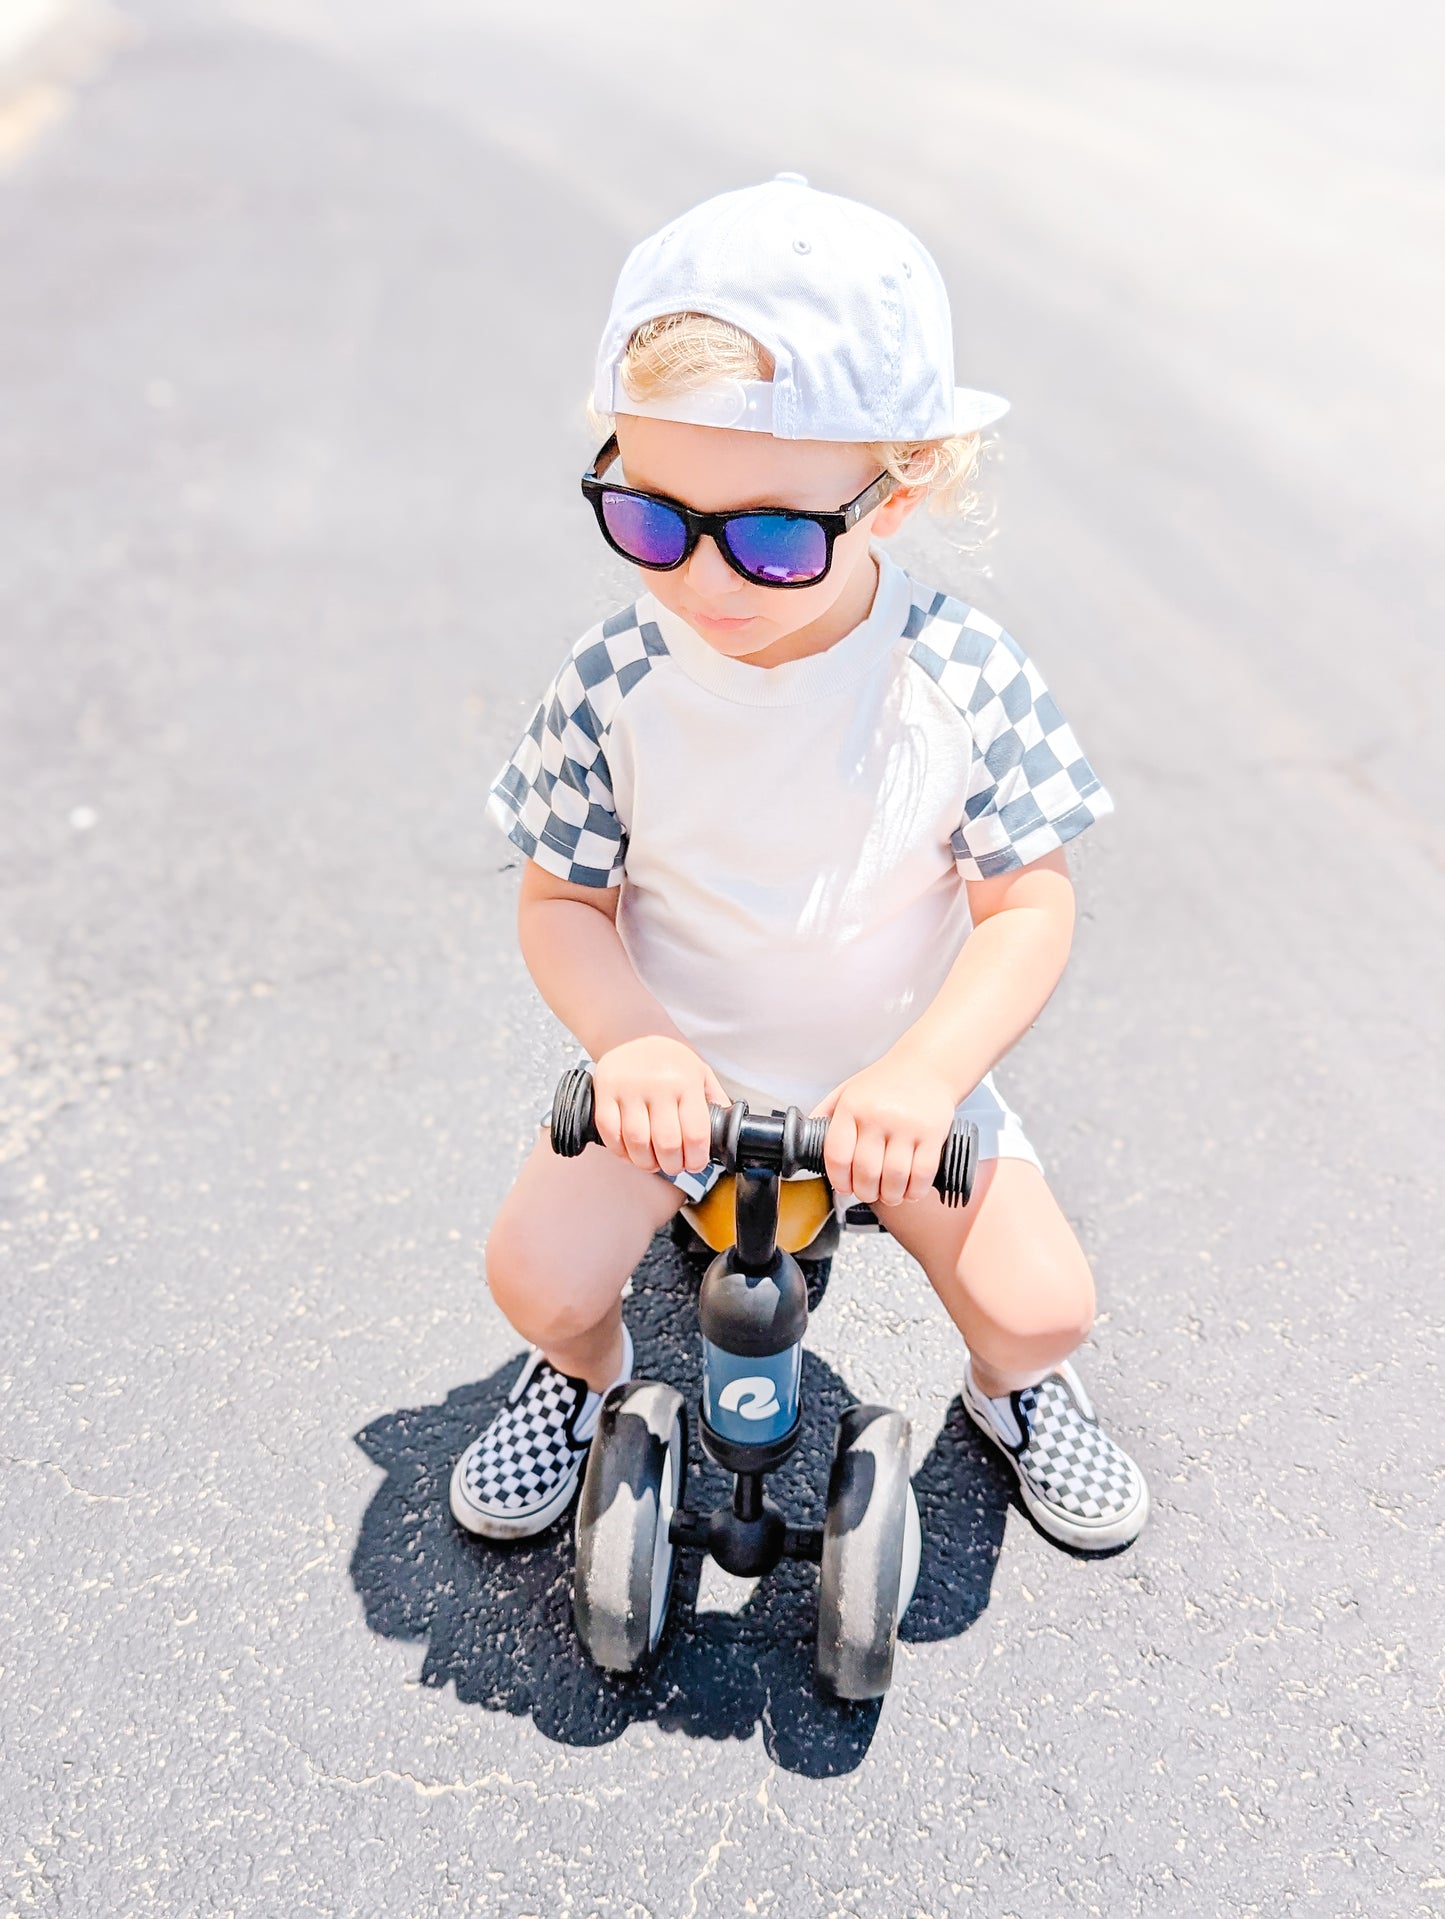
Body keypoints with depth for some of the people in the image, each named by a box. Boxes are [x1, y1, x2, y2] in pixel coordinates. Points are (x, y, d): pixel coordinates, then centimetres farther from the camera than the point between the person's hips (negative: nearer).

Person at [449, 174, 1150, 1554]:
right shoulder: (613, 682, -18)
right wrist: (629, 1041, -28)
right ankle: (583, 1368, 25)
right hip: (672, 1070, 1)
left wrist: (925, 1070, -30)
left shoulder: (966, 679, -19)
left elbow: (1029, 905, -14)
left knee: (1040, 1300, -10)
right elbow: (560, 900, -8)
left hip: (895, 1076, 0)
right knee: (537, 1271, -14)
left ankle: (1011, 1385, 29)